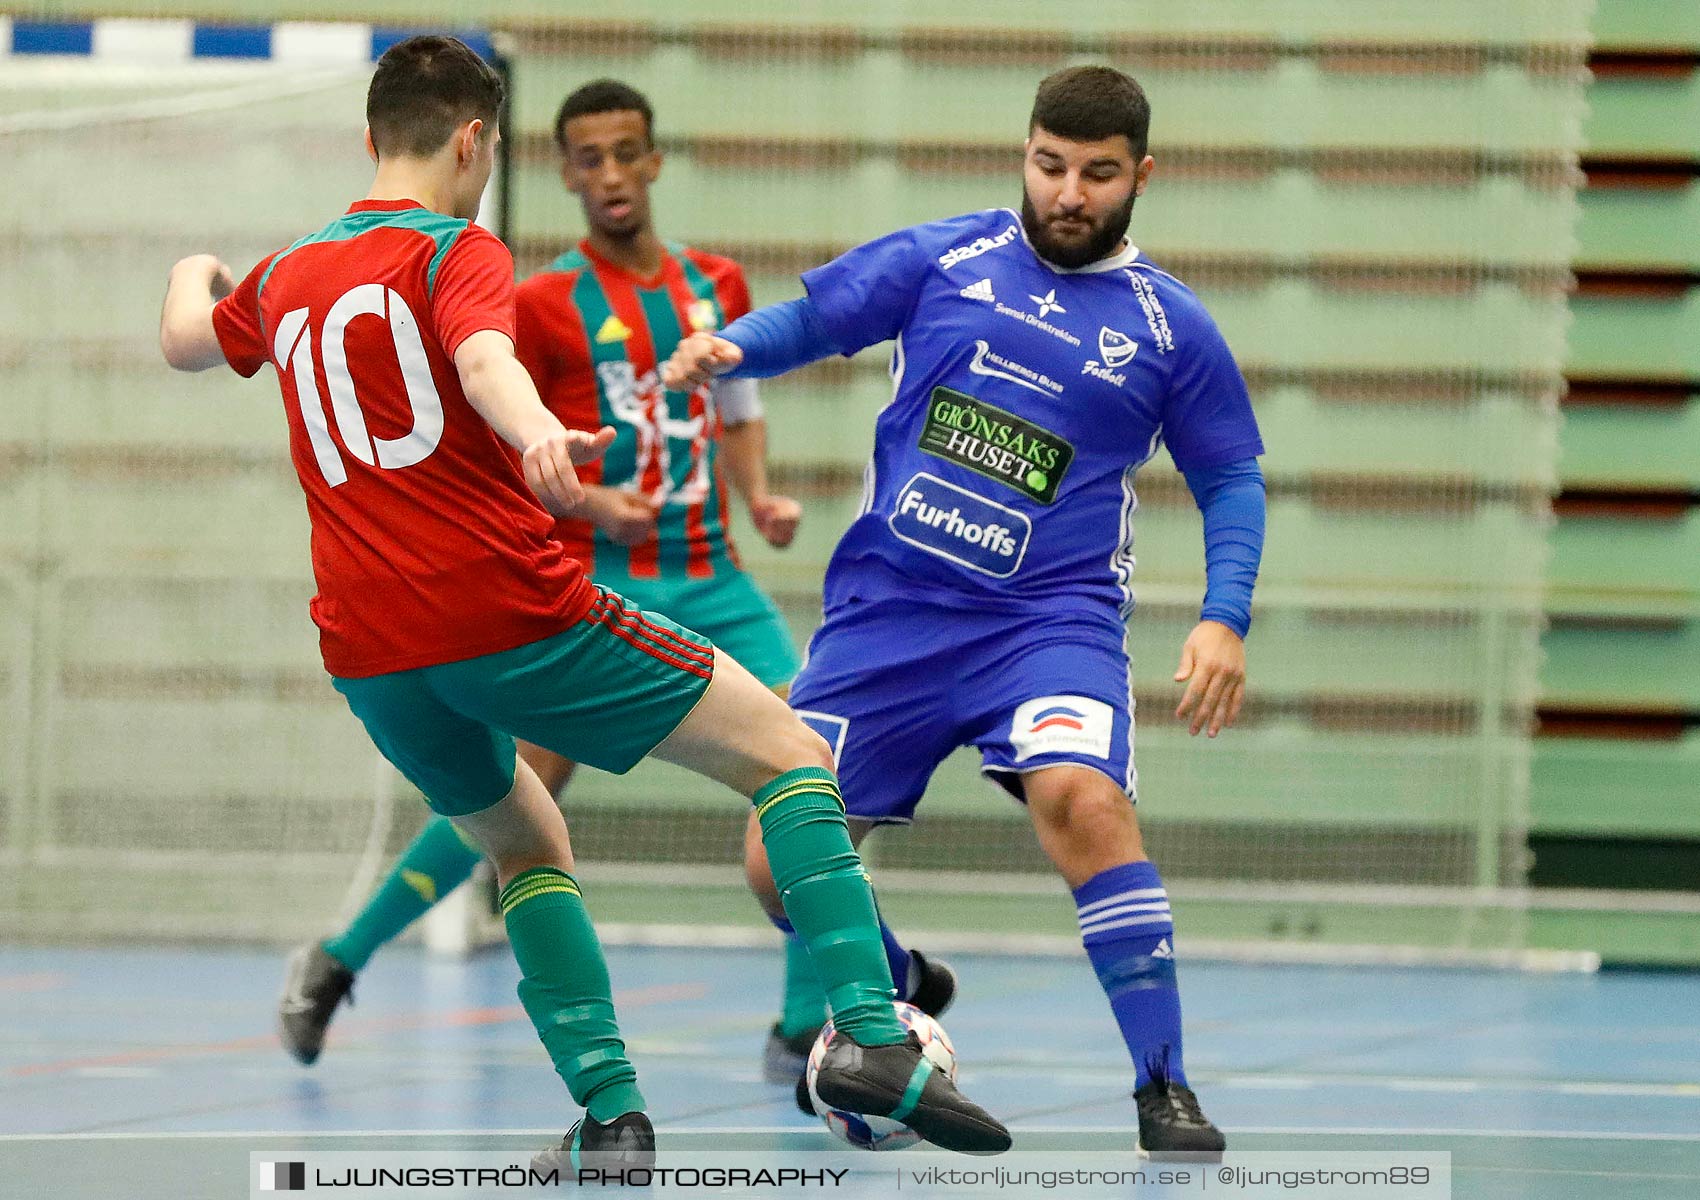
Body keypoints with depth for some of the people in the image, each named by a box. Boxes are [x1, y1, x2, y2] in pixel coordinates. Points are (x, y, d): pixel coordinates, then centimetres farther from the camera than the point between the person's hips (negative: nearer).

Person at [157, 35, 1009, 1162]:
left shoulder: (284, 280, 16)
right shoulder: (458, 254, -3)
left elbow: (184, 341, 38)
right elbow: (482, 361, -26)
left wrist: (195, 273, 60)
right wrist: (539, 432, -46)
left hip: (369, 660, 6)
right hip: (513, 611, -6)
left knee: (528, 848, 28)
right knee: (790, 753, 1)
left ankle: (610, 1111, 11)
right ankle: (872, 1037, -15)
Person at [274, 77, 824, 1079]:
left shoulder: (719, 288, 11)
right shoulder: (544, 305, -3)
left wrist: (763, 499, 4)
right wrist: (593, 501, -17)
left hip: (711, 582, 4)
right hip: (597, 584, -4)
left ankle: (810, 1025, -4)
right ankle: (338, 961, 6)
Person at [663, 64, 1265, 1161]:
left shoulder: (1170, 327, 3)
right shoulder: (941, 259, 4)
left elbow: (1232, 481, 10)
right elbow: (811, 320, 8)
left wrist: (1225, 619, -4)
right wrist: (726, 349, -14)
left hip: (1049, 614, -2)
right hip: (889, 605, 2)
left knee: (1081, 797, -31)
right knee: (780, 860, -1)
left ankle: (1164, 1088, -21)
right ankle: (896, 1002, 32)